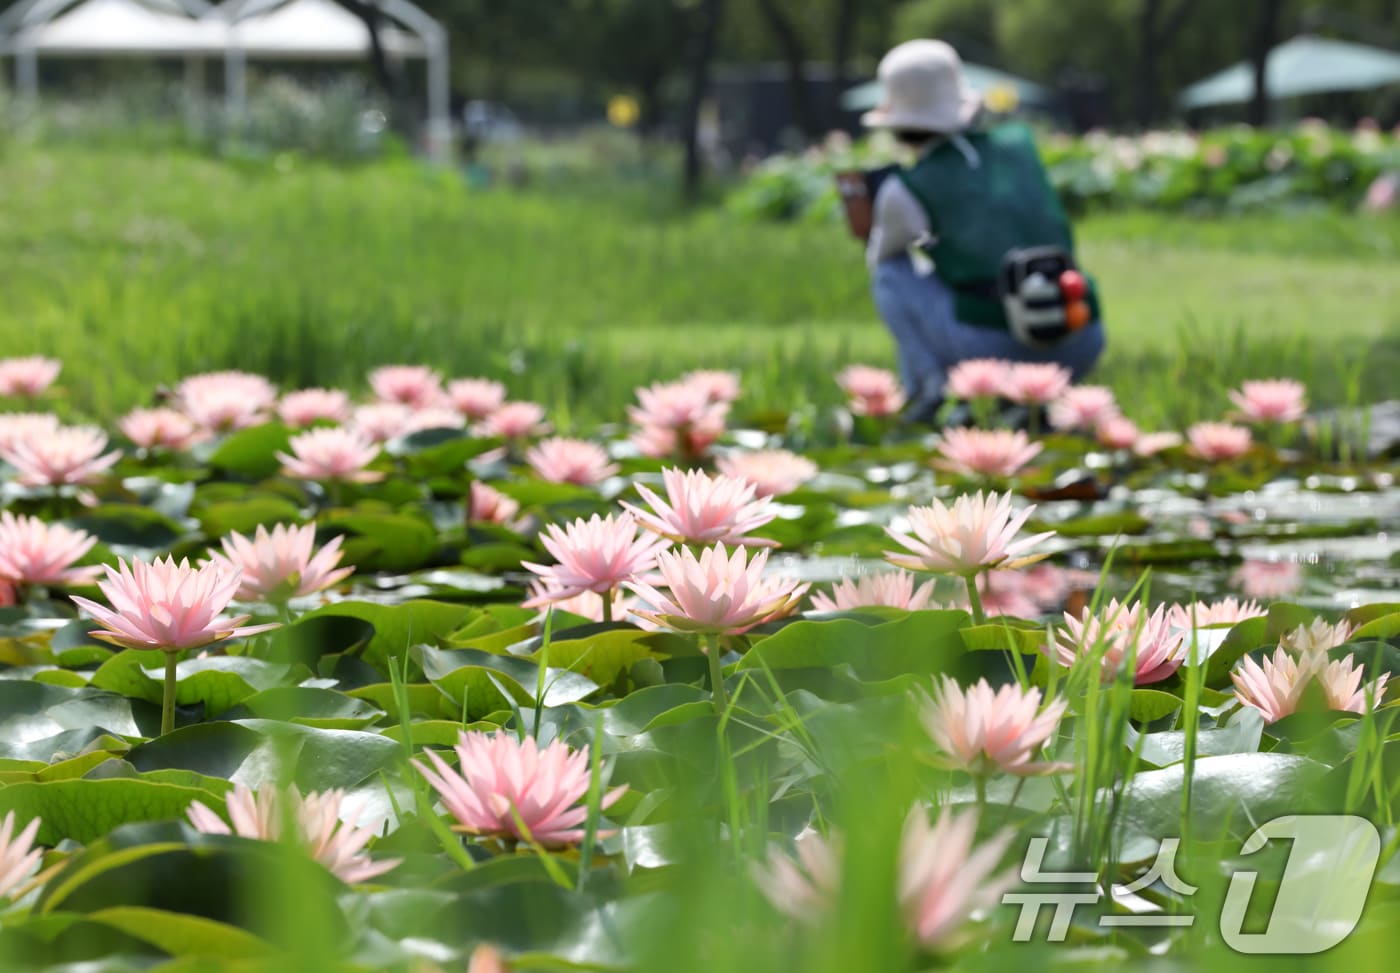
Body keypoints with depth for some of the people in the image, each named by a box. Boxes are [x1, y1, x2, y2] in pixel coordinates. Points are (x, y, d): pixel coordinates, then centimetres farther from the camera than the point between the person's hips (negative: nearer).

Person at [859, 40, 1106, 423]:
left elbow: (880, 257, 26)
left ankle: (930, 387, 4)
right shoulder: (1020, 141, 16)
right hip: (1078, 351, 3)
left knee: (893, 272, 18)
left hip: (992, 346, -3)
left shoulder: (903, 190, 5)